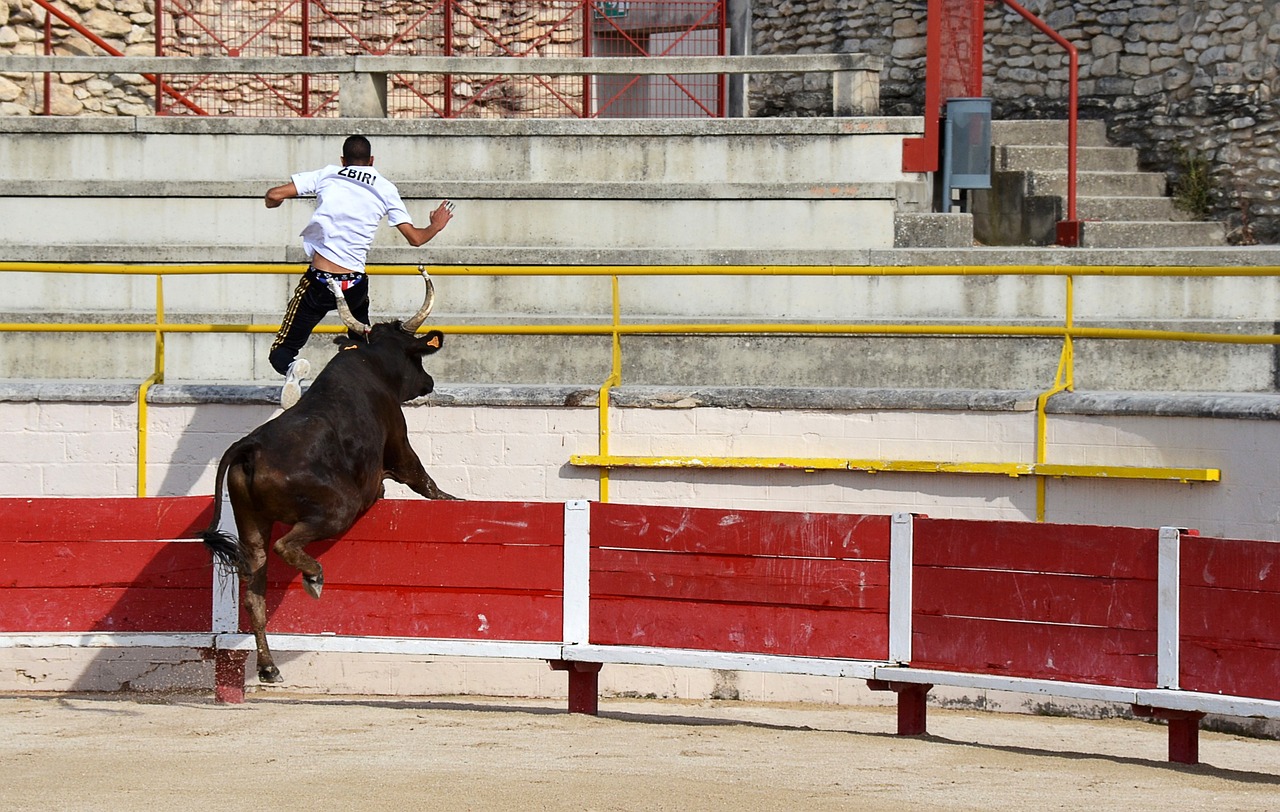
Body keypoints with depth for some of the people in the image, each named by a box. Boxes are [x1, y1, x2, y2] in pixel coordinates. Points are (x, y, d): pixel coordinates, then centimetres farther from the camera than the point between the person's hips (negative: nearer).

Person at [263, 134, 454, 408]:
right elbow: (415, 238, 7)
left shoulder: (326, 175, 5)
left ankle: (292, 368, -31)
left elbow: (274, 195, -2)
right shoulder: (385, 189, 7)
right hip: (355, 285, 2)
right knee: (362, 340, 32)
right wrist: (435, 227, 29)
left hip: (318, 283, -2)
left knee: (282, 353, 2)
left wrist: (272, 201, 23)